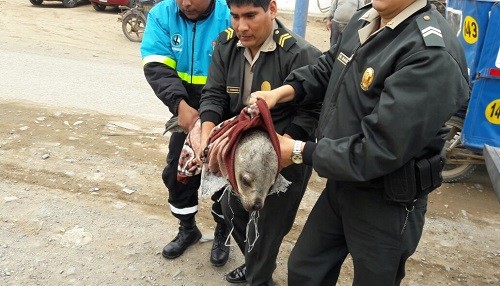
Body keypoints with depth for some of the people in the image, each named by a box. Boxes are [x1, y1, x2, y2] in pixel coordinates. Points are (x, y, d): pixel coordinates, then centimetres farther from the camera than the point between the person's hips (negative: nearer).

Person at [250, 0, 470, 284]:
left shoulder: (433, 55, -29)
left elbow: (377, 151, -30)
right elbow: (327, 69, 14)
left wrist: (299, 152, -20)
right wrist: (282, 92, -5)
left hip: (386, 204, -7)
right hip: (341, 185, 8)